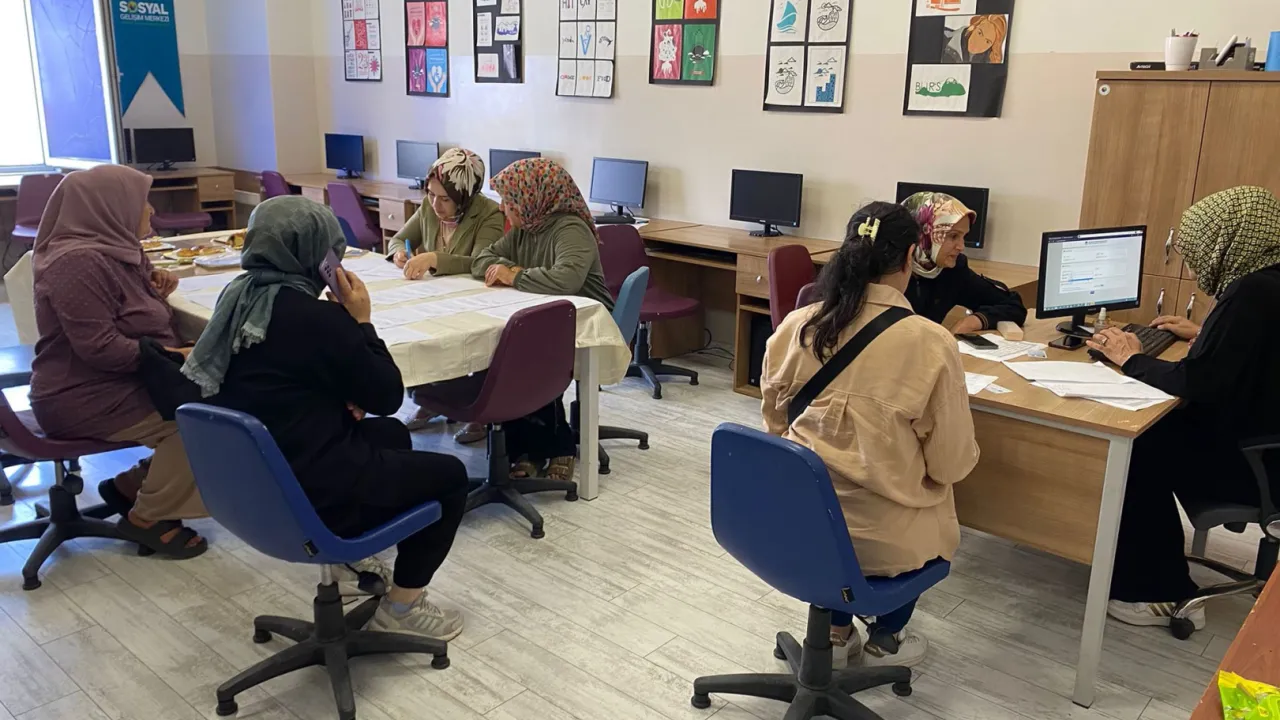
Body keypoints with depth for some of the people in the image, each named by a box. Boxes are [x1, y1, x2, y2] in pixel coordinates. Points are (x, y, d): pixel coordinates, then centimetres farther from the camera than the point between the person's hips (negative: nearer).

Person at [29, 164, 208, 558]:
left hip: (119, 383, 10)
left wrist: (155, 286, 3)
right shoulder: (78, 262, -22)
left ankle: (130, 485, 11)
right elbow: (99, 347, -28)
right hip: (83, 398, -10)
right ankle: (147, 517, -5)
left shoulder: (113, 248, 8)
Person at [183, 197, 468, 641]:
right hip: (309, 494, -9)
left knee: (390, 435, 28)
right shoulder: (316, 317, -25)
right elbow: (388, 397, -14)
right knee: (449, 475, 9)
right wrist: (360, 320, -8)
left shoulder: (237, 298, 0)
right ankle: (401, 606, 16)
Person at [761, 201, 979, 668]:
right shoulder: (931, 343, -19)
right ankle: (884, 640, 41)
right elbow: (951, 462, -10)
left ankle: (835, 632, 38)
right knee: (936, 501, 31)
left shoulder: (796, 327, -8)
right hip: (878, 537, -3)